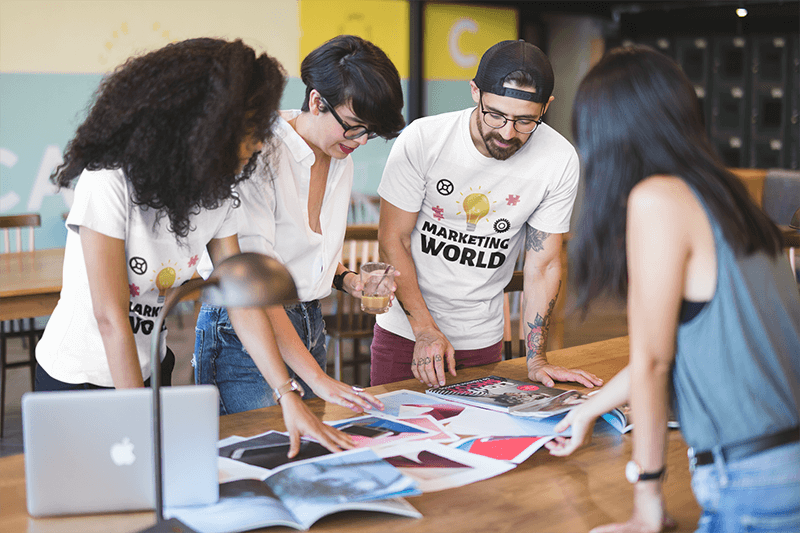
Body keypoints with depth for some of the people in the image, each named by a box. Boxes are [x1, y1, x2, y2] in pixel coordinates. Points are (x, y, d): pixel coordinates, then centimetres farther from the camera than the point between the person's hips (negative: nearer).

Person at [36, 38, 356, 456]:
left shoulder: (215, 192, -4)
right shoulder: (110, 182, -26)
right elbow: (111, 317, -26)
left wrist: (289, 397, -13)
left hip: (149, 373, 6)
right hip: (78, 379, -6)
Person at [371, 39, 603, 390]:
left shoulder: (560, 161, -15)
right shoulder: (421, 139, -19)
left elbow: (543, 265, -6)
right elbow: (393, 239, -12)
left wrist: (536, 361, -7)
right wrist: (425, 330, -19)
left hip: (483, 339, 1)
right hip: (405, 331, -1)